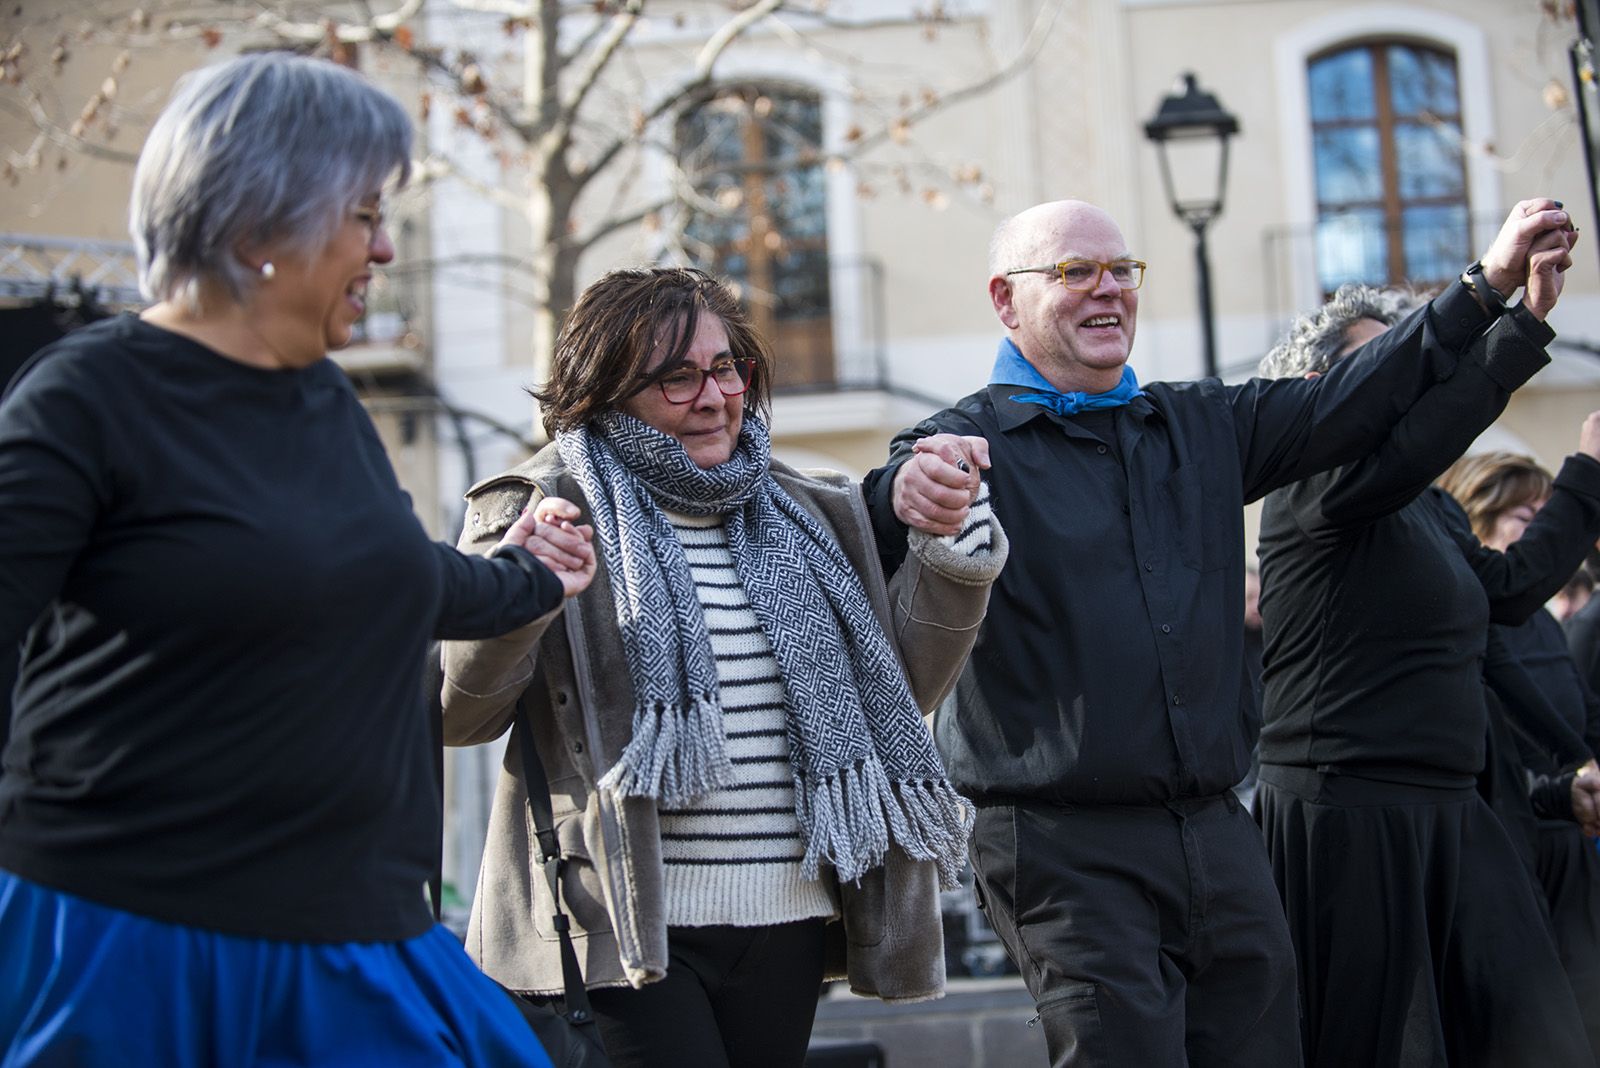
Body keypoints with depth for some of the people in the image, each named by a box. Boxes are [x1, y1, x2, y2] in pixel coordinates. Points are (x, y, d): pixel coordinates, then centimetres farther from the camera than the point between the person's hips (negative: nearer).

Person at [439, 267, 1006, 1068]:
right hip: (626, 929, -5)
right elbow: (454, 716, -5)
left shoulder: (808, 516, 15)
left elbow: (903, 682, 16)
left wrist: (950, 536, 7)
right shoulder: (540, 509, 0)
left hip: (788, 925, 5)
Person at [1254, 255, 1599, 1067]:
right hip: (1345, 810, -9)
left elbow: (1512, 587, 22)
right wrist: (1523, 321, -28)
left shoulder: (1431, 509, 17)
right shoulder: (1315, 480, -10)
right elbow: (1405, 449, -29)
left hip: (1445, 814, 9)